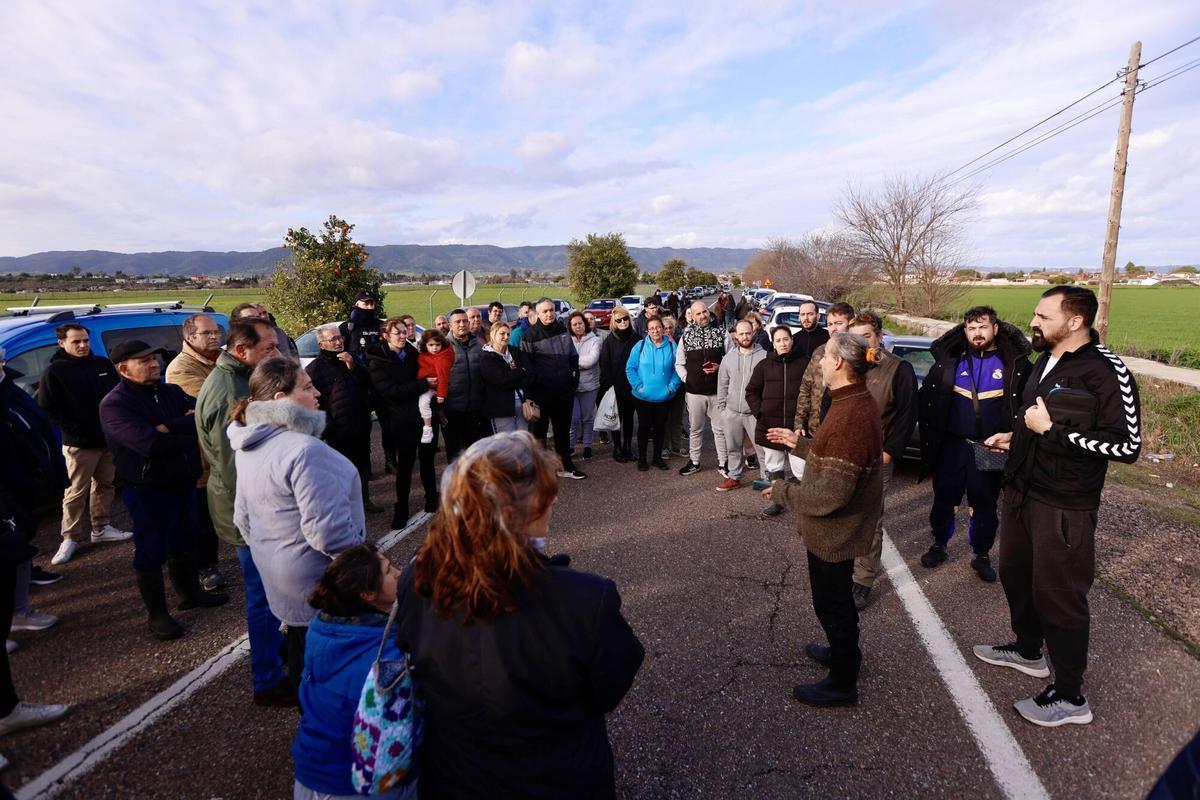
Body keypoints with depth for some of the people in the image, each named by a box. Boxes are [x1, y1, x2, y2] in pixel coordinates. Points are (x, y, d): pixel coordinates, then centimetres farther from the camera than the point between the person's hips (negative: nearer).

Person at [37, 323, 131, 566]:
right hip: (80, 444, -5)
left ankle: (101, 528, 26)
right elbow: (48, 409, -7)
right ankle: (70, 539, 7)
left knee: (104, 485, 14)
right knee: (76, 492, -3)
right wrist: (75, 431, -14)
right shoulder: (55, 372, -6)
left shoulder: (103, 364, 8)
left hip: (109, 439, 5)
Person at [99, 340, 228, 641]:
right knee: (151, 553, 6)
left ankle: (191, 593, 39)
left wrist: (171, 428, -23)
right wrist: (188, 429, -15)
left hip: (184, 482, 7)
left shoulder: (172, 392, 5)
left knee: (186, 542, 21)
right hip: (148, 490, -6)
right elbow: (150, 443, -29)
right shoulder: (114, 404, -15)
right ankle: (157, 614, 21)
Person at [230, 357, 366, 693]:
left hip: (279, 580, 9)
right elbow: (328, 530, -31)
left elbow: (243, 517, 13)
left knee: (301, 658, 25)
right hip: (321, 586, -9)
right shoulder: (305, 450, -29)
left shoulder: (249, 447, 2)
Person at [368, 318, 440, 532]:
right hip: (404, 420, -4)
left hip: (426, 414, 5)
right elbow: (392, 391, -17)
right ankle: (401, 510, 14)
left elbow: (424, 375, 22)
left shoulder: (413, 354, 10)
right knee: (405, 464, 2)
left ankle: (432, 500, 27)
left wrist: (435, 386, 0)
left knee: (427, 459, 13)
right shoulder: (377, 362, -6)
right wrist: (424, 384, -18)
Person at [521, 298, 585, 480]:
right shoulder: (531, 334, -9)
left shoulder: (562, 329, 8)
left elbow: (573, 356, 17)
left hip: (565, 390, 6)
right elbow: (525, 363, -11)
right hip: (542, 392, -5)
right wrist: (531, 388, -12)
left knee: (563, 429, 15)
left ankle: (565, 466, 27)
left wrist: (574, 377, 9)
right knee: (539, 430, 6)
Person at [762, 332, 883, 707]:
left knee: (832, 602, 11)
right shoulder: (861, 402, 1)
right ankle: (843, 652, 51)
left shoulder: (849, 417, -32)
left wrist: (782, 491, -18)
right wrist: (798, 442, 17)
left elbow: (829, 495, -32)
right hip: (845, 526, 10)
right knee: (836, 597, 28)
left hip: (834, 531, -10)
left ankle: (842, 683, 32)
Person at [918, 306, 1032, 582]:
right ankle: (939, 545, 31)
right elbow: (927, 397, 3)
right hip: (952, 445, 1)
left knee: (985, 505, 12)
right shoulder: (951, 360, -1)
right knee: (944, 499, 12)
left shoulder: (1015, 363, -4)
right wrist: (929, 430, -3)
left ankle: (981, 555, 29)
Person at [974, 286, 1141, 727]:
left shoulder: (1106, 371, -18)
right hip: (1022, 490, 9)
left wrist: (1052, 429, -24)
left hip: (1064, 507, -8)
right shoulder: (1046, 362, 8)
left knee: (1058, 596, 3)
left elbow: (1127, 445, -21)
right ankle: (1028, 650, 44)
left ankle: (1070, 697, 20)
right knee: (1016, 574, 22)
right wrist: (1017, 437, 8)